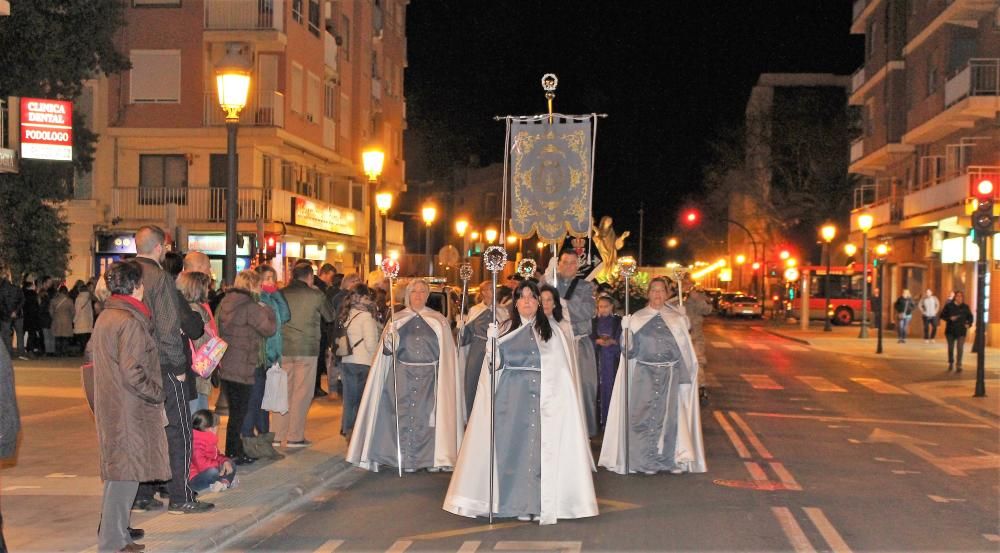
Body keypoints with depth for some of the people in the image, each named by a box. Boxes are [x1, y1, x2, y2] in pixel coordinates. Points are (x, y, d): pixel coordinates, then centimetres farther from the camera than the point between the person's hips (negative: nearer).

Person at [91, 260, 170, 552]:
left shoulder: (105, 317, 11)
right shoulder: (131, 322, -18)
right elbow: (132, 372, -22)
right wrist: (157, 394, -9)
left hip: (109, 405, 10)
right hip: (129, 408, -10)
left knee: (117, 469, 19)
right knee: (126, 473, -3)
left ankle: (113, 529, 29)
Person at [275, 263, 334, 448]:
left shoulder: (281, 294, 2)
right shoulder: (315, 295, -6)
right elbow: (330, 317, 7)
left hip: (284, 349, 4)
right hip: (307, 349, -4)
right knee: (302, 393, 3)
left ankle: (277, 434, 12)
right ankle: (295, 436, 4)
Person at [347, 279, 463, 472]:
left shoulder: (439, 321, 6)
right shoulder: (397, 319, 7)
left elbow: (446, 354, 4)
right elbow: (387, 350, 3)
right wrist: (389, 341, -18)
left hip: (429, 378, -1)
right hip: (402, 376, 1)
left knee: (426, 416, 0)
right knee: (404, 415, -1)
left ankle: (432, 459, 9)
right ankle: (406, 460, 5)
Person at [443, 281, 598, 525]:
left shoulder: (552, 331, 7)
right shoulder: (506, 330, 9)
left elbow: (561, 370, 5)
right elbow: (495, 365, 3)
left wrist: (559, 400, -5)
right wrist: (492, 342, -14)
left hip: (543, 398, -1)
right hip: (511, 399, 1)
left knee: (540, 446, -3)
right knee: (513, 446, 0)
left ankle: (540, 503, 3)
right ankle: (517, 503, 7)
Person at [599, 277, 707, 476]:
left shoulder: (677, 319, 8)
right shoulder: (637, 318, 5)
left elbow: (685, 351, 8)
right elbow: (630, 351, 0)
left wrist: (685, 377, 2)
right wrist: (625, 331, -15)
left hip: (670, 375, 1)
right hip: (644, 375, -1)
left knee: (669, 415, 2)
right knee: (644, 415, -3)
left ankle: (672, 459, 12)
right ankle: (647, 461, 5)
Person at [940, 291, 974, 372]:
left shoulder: (965, 307, 2)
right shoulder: (948, 306, -1)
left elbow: (970, 317, 12)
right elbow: (942, 315, 0)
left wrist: (969, 324, -5)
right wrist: (950, 318, -17)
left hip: (961, 331, 0)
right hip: (950, 330, 0)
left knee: (960, 348, -9)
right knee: (950, 348, 11)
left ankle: (958, 365, -5)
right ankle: (950, 363, 30)